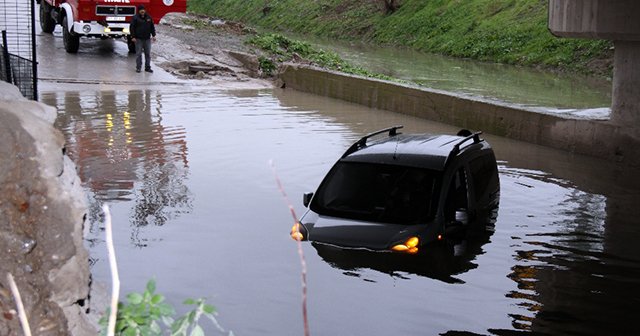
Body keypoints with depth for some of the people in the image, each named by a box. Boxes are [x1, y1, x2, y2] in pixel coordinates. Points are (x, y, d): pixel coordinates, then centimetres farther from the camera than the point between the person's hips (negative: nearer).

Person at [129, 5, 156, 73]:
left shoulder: (148, 17, 8)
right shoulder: (135, 18, -4)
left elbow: (152, 27, 14)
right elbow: (132, 28, -5)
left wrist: (153, 35, 7)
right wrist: (133, 37, -11)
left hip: (147, 39, 4)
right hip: (138, 39, -4)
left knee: (148, 54, 5)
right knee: (138, 54, 0)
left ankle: (147, 67, 11)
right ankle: (138, 67, 7)